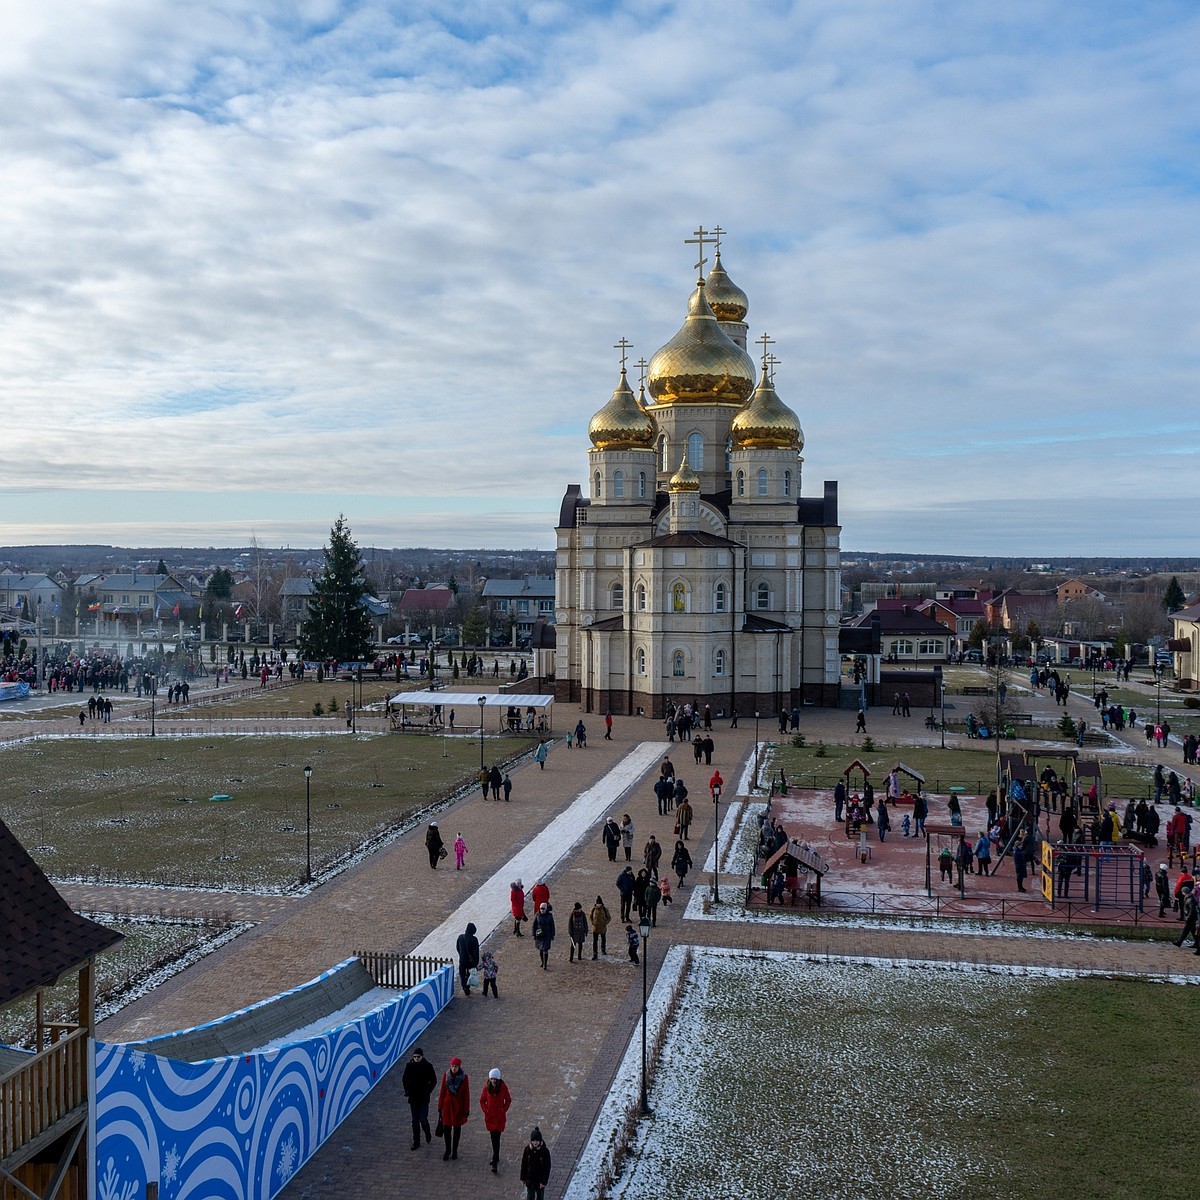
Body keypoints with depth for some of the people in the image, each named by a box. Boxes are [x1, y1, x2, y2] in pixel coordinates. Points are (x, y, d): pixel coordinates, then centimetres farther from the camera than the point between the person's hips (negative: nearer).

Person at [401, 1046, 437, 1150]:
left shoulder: (428, 1066, -8)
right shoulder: (409, 1066, -3)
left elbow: (433, 1081, 0)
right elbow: (404, 1079, 10)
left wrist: (428, 1091, -8)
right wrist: (407, 1092, 2)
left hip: (424, 1098, -2)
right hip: (413, 1098, 2)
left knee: (423, 1119, -5)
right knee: (415, 1121, 8)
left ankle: (428, 1135, 24)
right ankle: (416, 1142, 19)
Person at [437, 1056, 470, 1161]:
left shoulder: (464, 1077, -11)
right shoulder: (446, 1076, -7)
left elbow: (466, 1094, -7)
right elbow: (442, 1092, 0)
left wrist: (466, 1110, -6)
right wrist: (440, 1108, 2)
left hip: (458, 1106, -1)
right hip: (447, 1105, 1)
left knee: (457, 1128, 11)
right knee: (446, 1128, 2)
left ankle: (455, 1150, 27)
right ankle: (447, 1150, 20)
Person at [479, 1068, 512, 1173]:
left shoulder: (503, 1087, -10)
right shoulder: (487, 1087, -5)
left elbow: (508, 1100, 4)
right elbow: (482, 1100, 7)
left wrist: (503, 1110, -5)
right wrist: (486, 1110, -3)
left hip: (500, 1116, -3)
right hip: (489, 1116, 3)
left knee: (496, 1138, -8)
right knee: (494, 1138, 13)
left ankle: (495, 1162, -9)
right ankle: (496, 1158, 32)